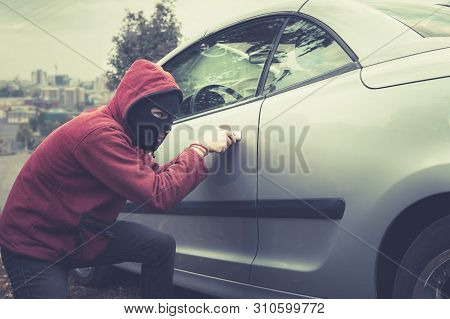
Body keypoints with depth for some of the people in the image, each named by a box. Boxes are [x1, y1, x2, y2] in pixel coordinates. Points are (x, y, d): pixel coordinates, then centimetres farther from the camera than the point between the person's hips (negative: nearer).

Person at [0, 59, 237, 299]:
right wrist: (200, 150, -21)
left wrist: (202, 148, -6)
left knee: (161, 246, 0)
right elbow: (158, 196, -31)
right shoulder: (99, 133, -29)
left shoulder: (123, 131, 0)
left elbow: (154, 178, 3)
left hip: (80, 232, 9)